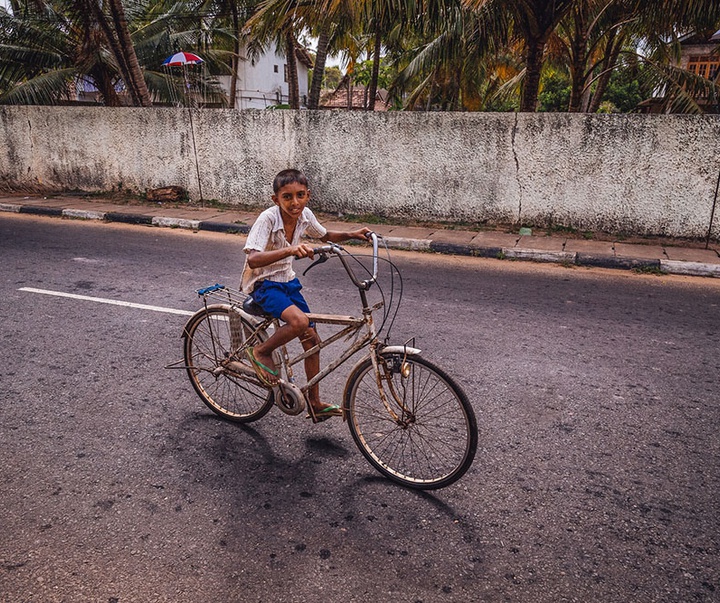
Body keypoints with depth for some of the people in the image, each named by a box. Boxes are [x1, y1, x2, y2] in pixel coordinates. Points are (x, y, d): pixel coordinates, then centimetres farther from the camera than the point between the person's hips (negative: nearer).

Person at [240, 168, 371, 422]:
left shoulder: (304, 214, -6)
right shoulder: (268, 218, -25)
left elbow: (325, 235, 15)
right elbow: (253, 259, -38)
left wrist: (352, 235, -2)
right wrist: (290, 250, -52)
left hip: (287, 281, 7)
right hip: (263, 283, -7)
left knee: (312, 340, 6)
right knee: (299, 321, -33)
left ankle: (315, 404, 22)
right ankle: (261, 352, -3)